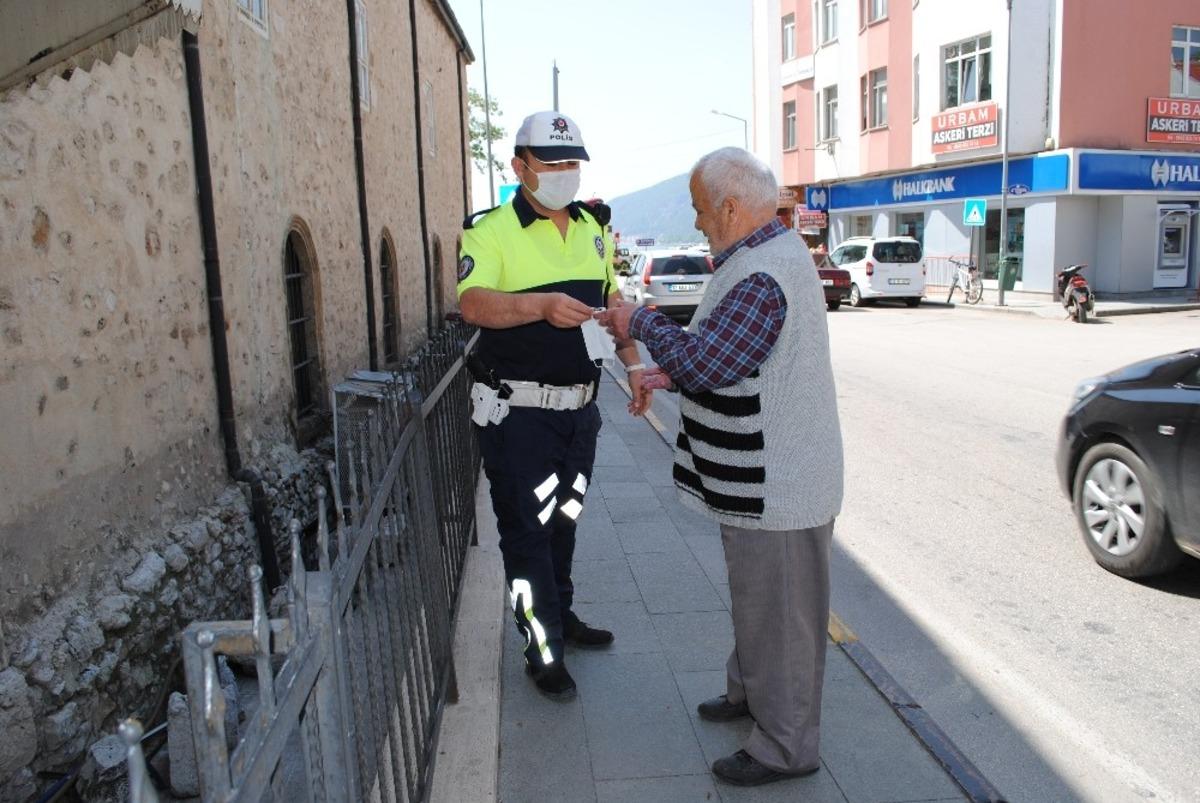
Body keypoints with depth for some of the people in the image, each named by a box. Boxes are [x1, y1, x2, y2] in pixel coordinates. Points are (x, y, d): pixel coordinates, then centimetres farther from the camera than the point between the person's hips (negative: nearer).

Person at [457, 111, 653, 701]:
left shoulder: (593, 227, 12)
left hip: (579, 405, 6)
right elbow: (473, 304, -24)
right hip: (517, 412, -6)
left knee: (564, 518, 19)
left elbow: (612, 301, 20)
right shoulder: (491, 230, -9)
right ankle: (542, 650, 16)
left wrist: (633, 365, 11)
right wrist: (542, 304, -39)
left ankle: (561, 615, 37)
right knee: (527, 530, 3)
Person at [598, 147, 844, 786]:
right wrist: (674, 374, 10)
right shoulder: (768, 256, 10)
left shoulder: (763, 277, -26)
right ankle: (749, 691, 44)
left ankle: (787, 746, 20)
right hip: (765, 476, 11)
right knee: (756, 597, 25)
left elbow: (704, 361, -28)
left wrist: (640, 322, -13)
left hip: (775, 487, -11)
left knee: (777, 610, 4)